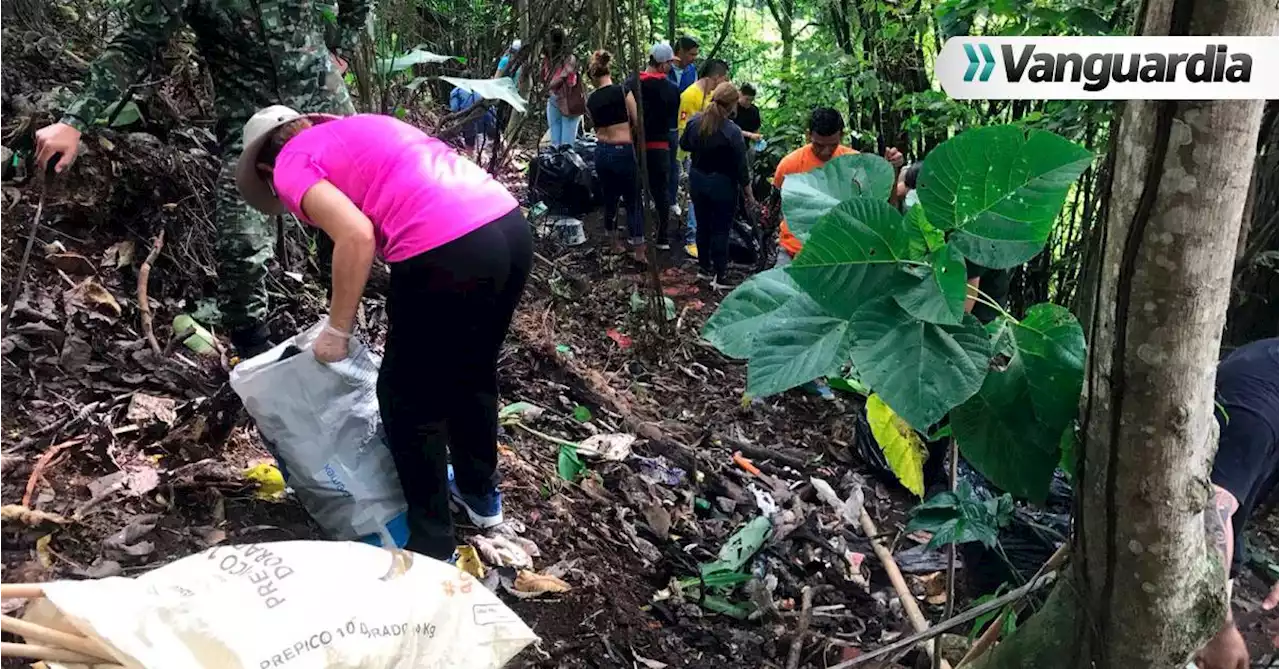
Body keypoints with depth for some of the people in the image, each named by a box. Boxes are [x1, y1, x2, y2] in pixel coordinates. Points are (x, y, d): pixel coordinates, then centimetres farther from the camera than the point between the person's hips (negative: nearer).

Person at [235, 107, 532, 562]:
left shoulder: (292, 165, 8)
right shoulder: (359, 128, 30)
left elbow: (356, 237, -10)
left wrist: (337, 330, 2)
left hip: (449, 253, -8)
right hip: (511, 227, 8)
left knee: (407, 401, 14)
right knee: (473, 373, 29)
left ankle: (432, 547, 27)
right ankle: (481, 494, 50)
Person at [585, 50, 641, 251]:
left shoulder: (591, 100, 3)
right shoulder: (623, 92, -9)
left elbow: (597, 126, 6)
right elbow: (638, 123, -6)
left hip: (602, 152, 5)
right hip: (624, 151, -5)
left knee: (610, 200, 18)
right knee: (633, 203, 3)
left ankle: (615, 245, 31)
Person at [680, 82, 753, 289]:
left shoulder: (694, 121, -8)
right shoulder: (732, 132, -24)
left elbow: (684, 145, 11)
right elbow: (741, 167, -17)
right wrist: (749, 194, -7)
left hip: (697, 181, 5)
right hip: (722, 185, -5)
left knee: (703, 225, 19)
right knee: (721, 229, 6)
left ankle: (705, 267, 31)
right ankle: (720, 276, 10)